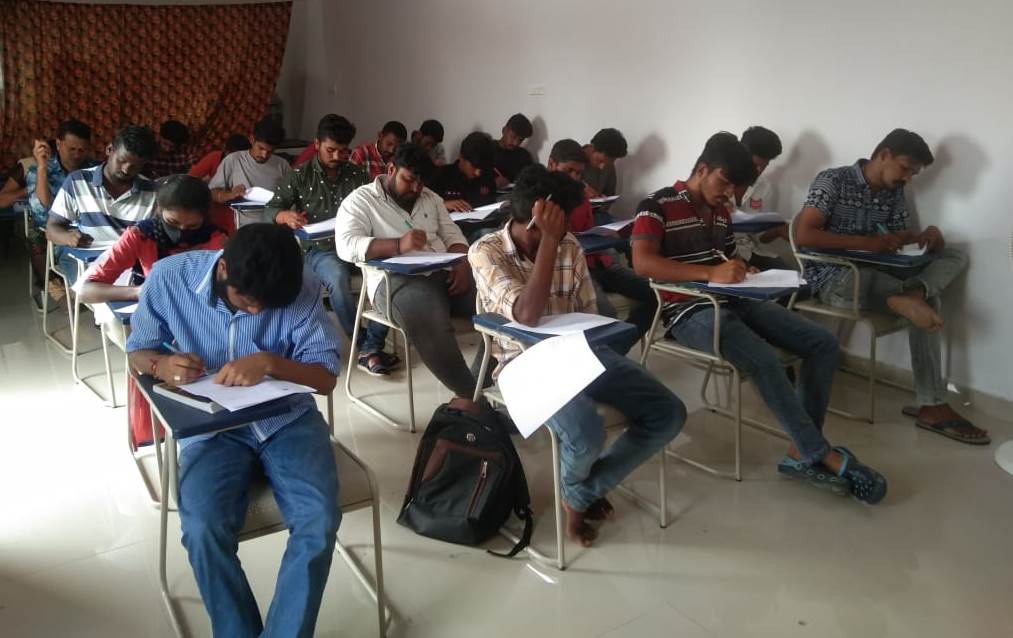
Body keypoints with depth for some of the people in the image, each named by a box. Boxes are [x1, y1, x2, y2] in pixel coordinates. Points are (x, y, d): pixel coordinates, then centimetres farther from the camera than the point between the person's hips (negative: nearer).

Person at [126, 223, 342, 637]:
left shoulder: (302, 290, -12)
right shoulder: (170, 278, -10)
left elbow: (327, 376, -8)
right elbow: (137, 350, 5)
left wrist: (269, 362, -26)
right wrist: (161, 365, -19)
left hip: (288, 419, 0)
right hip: (213, 427, 0)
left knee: (320, 520, -24)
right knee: (203, 529, -26)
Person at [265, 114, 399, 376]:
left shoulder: (358, 174, 13)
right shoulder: (299, 176, 6)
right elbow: (269, 211, 3)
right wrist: (286, 215, -20)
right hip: (320, 249, -2)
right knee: (338, 276, -37)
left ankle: (371, 348, -24)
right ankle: (366, 348, -26)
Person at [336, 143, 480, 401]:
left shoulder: (430, 198, 25)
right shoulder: (360, 200, 6)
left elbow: (453, 235, 18)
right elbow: (346, 246, -10)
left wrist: (461, 265, -5)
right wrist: (398, 245, -23)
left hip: (444, 273, 6)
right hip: (396, 279, -6)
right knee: (432, 328, -37)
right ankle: (471, 395, -23)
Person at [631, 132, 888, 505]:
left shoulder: (721, 211, 16)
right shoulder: (658, 206, -9)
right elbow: (642, 263, -25)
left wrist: (741, 271, 1)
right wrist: (711, 273, -32)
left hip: (731, 302, 9)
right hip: (689, 312, -8)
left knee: (823, 343, -5)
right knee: (764, 360, -32)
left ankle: (802, 452, -8)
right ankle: (823, 455, -17)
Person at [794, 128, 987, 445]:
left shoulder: (894, 193, 11)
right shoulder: (832, 181, -9)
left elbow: (903, 240, 16)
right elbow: (803, 235, -21)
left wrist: (929, 235, -9)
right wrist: (867, 243, -25)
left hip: (874, 273, 7)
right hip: (832, 276, -7)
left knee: (955, 256, -8)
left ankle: (912, 295, -34)